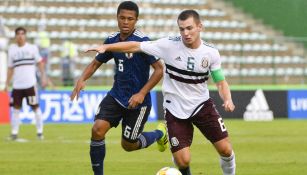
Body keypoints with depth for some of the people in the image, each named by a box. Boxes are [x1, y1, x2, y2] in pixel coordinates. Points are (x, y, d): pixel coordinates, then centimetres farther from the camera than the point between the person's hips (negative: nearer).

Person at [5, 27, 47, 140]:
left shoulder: (32, 48, 4)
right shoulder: (12, 49, 10)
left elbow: (39, 62, 8)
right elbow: (10, 68, 14)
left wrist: (43, 76, -2)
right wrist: (7, 83, 12)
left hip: (30, 83, -2)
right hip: (17, 85, 2)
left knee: (36, 107, -1)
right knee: (16, 108, 0)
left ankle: (39, 132, 7)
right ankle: (14, 132, 5)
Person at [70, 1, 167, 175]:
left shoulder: (142, 41, -18)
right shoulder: (112, 40, 0)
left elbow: (160, 69, -19)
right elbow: (96, 63, 13)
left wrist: (142, 93, -23)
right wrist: (82, 79, -6)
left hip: (137, 101, -5)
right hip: (116, 96, 5)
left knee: (128, 145, 7)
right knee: (98, 130, -16)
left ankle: (159, 134, 36)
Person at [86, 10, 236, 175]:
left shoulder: (211, 53, -8)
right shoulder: (169, 45, -15)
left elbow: (221, 82, 2)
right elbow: (136, 46, -10)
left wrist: (227, 99, -18)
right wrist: (106, 47, -18)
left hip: (202, 105, 2)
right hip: (175, 110, -2)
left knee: (225, 150, -4)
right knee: (183, 161, -12)